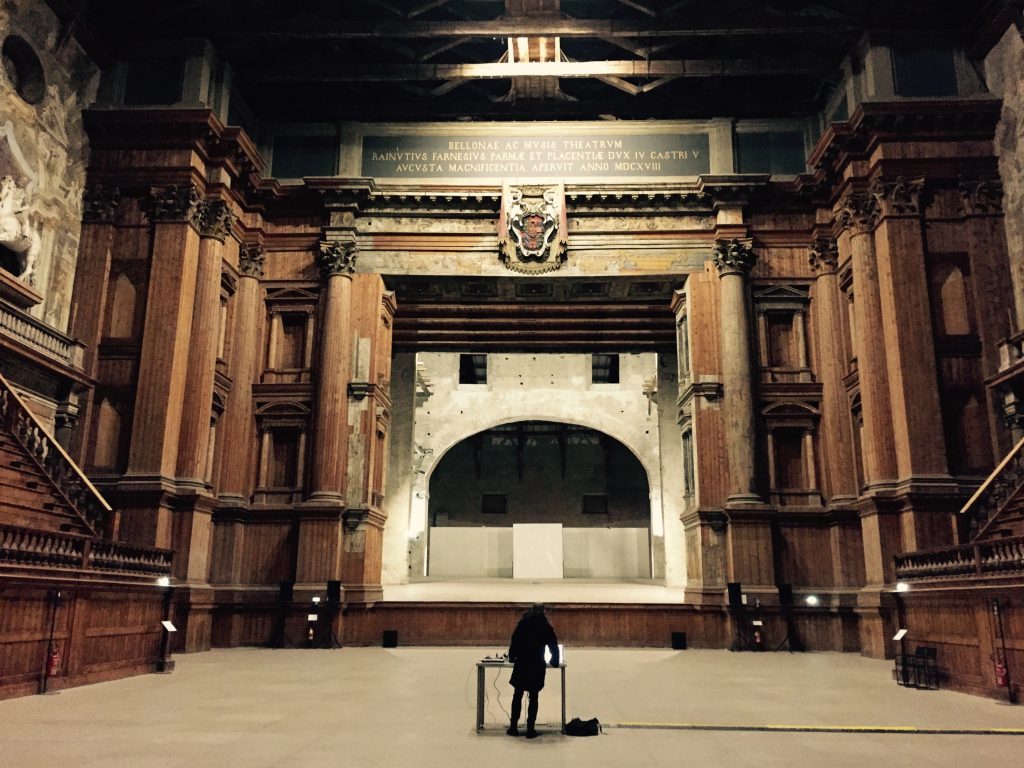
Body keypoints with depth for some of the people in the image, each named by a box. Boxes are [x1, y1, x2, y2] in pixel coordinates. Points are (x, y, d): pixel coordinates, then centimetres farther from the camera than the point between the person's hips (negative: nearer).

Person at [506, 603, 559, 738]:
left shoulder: (522, 623, 3)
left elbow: (514, 641, 3)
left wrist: (512, 657, 12)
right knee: (534, 698, 5)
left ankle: (514, 727, 9)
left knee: (517, 696, 9)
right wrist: (554, 662, 17)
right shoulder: (546, 626, 0)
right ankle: (530, 729, 4)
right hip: (537, 666, -1)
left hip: (521, 664, 1)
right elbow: (553, 646, 4)